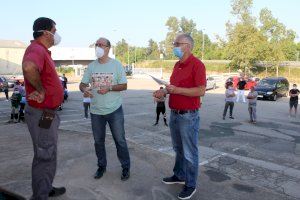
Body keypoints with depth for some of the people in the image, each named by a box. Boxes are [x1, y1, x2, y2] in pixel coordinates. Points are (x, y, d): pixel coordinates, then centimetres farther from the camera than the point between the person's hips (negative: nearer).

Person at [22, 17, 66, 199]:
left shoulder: (43, 51, 13)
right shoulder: (37, 49, -20)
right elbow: (28, 67, -44)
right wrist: (41, 90, -29)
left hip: (48, 112, 10)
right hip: (42, 114, -10)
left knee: (49, 154, 22)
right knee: (44, 157, 3)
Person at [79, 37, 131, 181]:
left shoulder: (116, 64, -4)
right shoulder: (91, 66, 5)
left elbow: (124, 86, -5)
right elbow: (82, 84, 6)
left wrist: (109, 88, -21)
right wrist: (84, 89, -18)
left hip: (114, 110, -3)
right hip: (96, 111, 4)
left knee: (120, 140, 4)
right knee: (98, 141, 14)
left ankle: (126, 167, 22)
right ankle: (102, 166, 34)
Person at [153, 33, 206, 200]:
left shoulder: (197, 65, -14)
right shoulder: (177, 65, 12)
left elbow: (201, 91, -20)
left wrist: (177, 90, -23)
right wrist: (164, 91, 2)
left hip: (188, 116, -8)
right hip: (174, 114, 8)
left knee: (189, 153, 5)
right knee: (178, 149, 21)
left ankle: (190, 185, 20)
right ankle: (179, 175, 38)